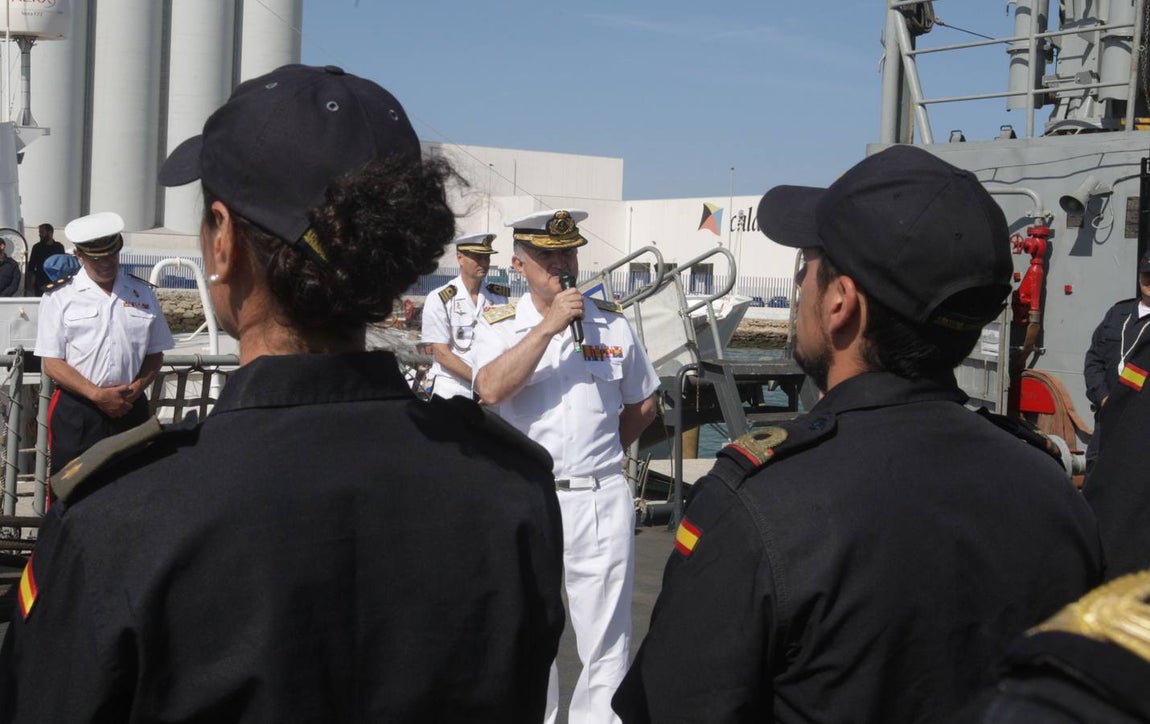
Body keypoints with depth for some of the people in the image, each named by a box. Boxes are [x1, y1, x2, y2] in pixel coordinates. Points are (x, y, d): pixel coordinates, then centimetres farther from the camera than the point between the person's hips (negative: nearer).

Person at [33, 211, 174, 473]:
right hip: (75, 412, -2)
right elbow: (51, 363, -3)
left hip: (131, 409, 3)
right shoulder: (59, 298, 1)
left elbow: (155, 354, 13)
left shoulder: (143, 294, 10)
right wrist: (97, 395, -13)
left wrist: (136, 389, -6)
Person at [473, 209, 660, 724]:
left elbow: (643, 404, 18)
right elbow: (491, 390, -20)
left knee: (606, 638, 6)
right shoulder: (500, 326, 0)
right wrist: (549, 326, -21)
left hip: (602, 498, 1)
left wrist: (603, 452, 7)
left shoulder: (612, 323, 6)